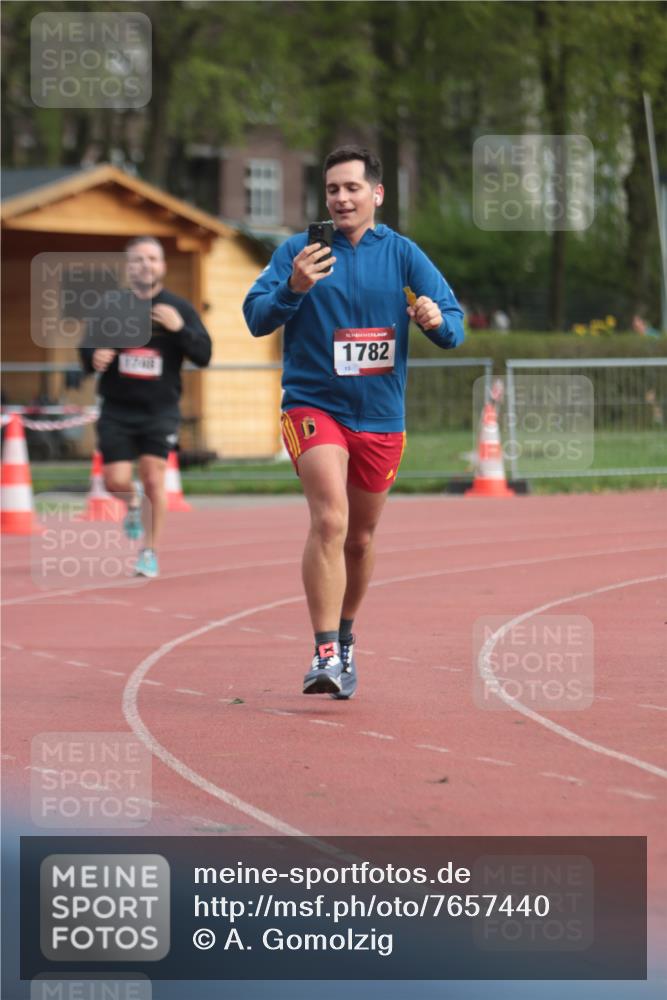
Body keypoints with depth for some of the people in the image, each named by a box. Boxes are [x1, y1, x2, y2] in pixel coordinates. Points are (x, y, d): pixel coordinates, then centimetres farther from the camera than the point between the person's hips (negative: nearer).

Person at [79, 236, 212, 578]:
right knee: (116, 482, -4)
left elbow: (203, 355, -4)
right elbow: (87, 350, 12)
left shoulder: (178, 308, 1)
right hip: (117, 409, 1)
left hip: (160, 411, -1)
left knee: (154, 478, -9)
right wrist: (93, 358, -12)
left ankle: (150, 553, 6)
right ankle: (133, 502, 33)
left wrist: (180, 329, -21)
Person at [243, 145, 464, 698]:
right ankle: (325, 654, -26)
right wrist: (293, 289, -28)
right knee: (330, 519, -24)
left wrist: (437, 320, -28)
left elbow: (454, 326, -4)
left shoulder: (402, 254, 2)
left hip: (381, 418, 3)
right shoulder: (299, 250, -2)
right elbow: (256, 317, -9)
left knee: (360, 537, 16)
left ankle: (345, 641, 39)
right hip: (314, 406, -3)